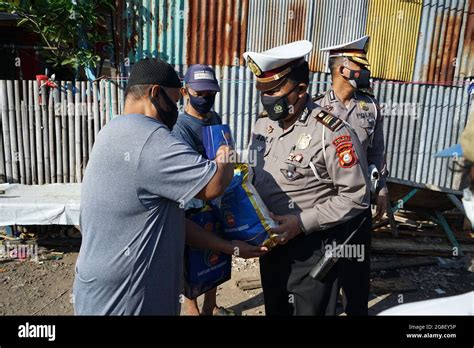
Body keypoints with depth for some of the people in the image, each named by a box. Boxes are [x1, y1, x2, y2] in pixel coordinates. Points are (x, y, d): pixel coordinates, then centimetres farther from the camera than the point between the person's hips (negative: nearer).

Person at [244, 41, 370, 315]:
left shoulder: (331, 134, -21)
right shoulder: (263, 125, 2)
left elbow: (356, 196, -18)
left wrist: (303, 223, -22)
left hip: (313, 250, -6)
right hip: (271, 242, 7)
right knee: (275, 309, 25)